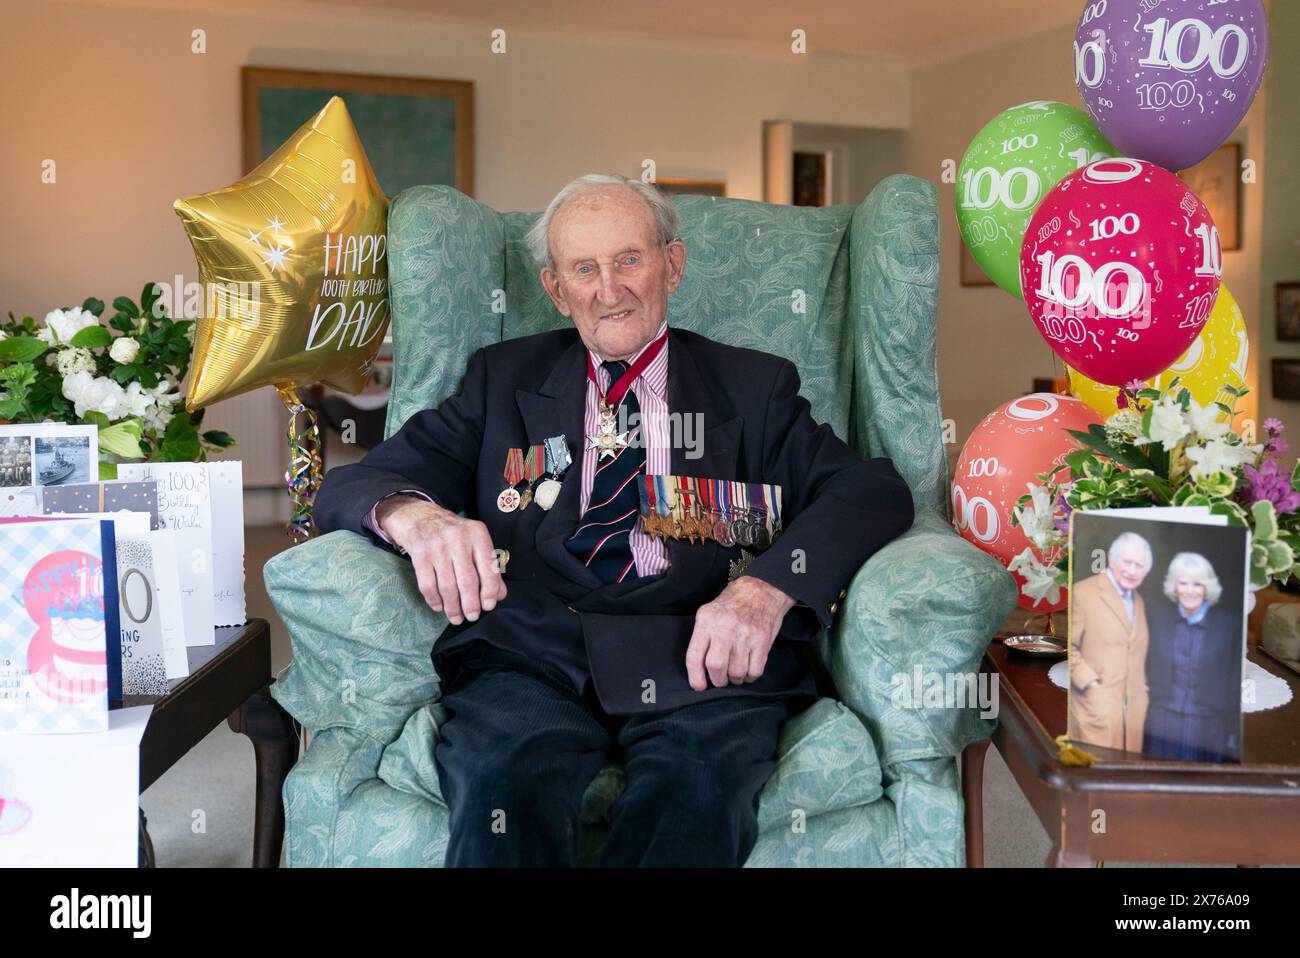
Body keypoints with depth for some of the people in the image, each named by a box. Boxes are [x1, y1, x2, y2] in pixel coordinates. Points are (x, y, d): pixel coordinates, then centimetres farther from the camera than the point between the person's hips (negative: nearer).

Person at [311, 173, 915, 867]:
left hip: (698, 656, 0)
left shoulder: (755, 386, 21)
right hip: (531, 652, 1)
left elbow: (874, 490, 7)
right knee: (499, 773, -33)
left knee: (699, 781, -33)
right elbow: (351, 488, 14)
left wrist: (769, 586, -14)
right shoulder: (505, 378, 23)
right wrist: (415, 516, -12)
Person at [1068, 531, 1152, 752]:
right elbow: (1068, 645, -8)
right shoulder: (1083, 593, -5)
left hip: (1134, 709, 7)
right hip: (1096, 706, -6)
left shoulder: (1139, 603, 19)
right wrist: (1090, 682, -14)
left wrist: (1143, 688, 15)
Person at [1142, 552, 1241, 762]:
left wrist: (1233, 736, 0)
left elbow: (1236, 684, 0)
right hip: (1161, 723, 2)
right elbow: (1146, 670, 9)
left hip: (1207, 728, -1)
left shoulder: (1230, 624, -2)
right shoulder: (1158, 617, 3)